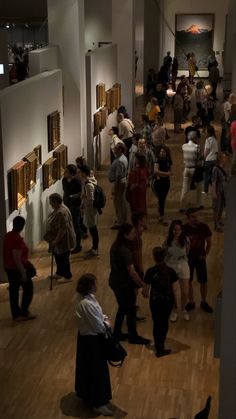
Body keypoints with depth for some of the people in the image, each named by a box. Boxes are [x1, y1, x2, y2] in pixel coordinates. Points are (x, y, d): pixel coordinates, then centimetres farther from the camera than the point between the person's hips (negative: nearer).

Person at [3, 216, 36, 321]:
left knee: (13, 290, 15)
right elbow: (17, 258, -25)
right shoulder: (18, 239, -25)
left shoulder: (7, 235, 2)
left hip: (8, 268, 8)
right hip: (17, 269, -8)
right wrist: (23, 272, -19)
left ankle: (16, 314, 23)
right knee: (28, 288, 8)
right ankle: (24, 312, 13)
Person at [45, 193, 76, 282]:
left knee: (63, 258, 5)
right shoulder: (58, 209, 3)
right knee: (57, 257, 22)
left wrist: (56, 241, -24)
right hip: (57, 239, 10)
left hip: (63, 240, -10)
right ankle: (59, 273, 38)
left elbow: (63, 229, -30)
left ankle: (67, 276, 20)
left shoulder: (61, 212, -30)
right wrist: (54, 240, 21)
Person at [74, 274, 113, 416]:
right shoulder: (87, 304, -34)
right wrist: (107, 323, -6)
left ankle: (85, 393, 45)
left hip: (84, 335, 10)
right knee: (98, 370, 5)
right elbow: (99, 326, -25)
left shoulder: (81, 297, -4)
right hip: (93, 339, -10)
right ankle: (99, 403, 18)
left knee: (85, 366, 25)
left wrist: (103, 317, -2)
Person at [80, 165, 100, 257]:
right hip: (90, 209, 10)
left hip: (90, 209, -10)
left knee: (93, 229, 3)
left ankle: (95, 250, 15)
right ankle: (94, 248, 32)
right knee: (93, 229, 19)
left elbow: (90, 200, -25)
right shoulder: (90, 180, 3)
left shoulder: (88, 185, -27)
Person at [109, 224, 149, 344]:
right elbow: (132, 272, -29)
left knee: (123, 308, 23)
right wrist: (143, 285, -25)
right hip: (123, 284, -9)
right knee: (131, 310, 7)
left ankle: (117, 333, 34)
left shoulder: (116, 246, 1)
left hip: (115, 281, 9)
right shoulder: (124, 251, -28)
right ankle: (133, 337, 22)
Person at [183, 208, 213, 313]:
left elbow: (209, 242, 2)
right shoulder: (184, 228, -13)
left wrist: (206, 254, -3)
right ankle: (191, 302, 28)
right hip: (188, 258, 0)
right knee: (188, 281, 10)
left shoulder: (204, 227, -11)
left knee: (203, 282, 7)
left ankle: (204, 302, 26)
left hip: (200, 258, 0)